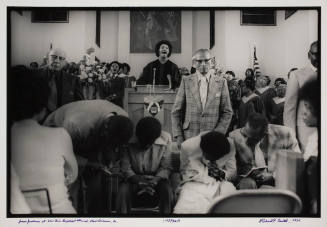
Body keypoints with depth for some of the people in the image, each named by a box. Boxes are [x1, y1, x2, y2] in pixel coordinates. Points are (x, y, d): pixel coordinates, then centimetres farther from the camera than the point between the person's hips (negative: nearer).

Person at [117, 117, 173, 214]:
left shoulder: (166, 138, -13)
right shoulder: (129, 141, -14)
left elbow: (166, 168, -9)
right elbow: (126, 168, -9)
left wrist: (156, 179, -28)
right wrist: (139, 180, -28)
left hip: (156, 179, 0)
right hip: (135, 179, 0)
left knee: (166, 190, -31)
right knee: (123, 190, -30)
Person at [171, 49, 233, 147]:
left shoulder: (221, 82, 3)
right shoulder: (186, 81, 4)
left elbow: (227, 112, 5)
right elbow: (176, 111, 4)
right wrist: (178, 136, -3)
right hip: (189, 138, 0)